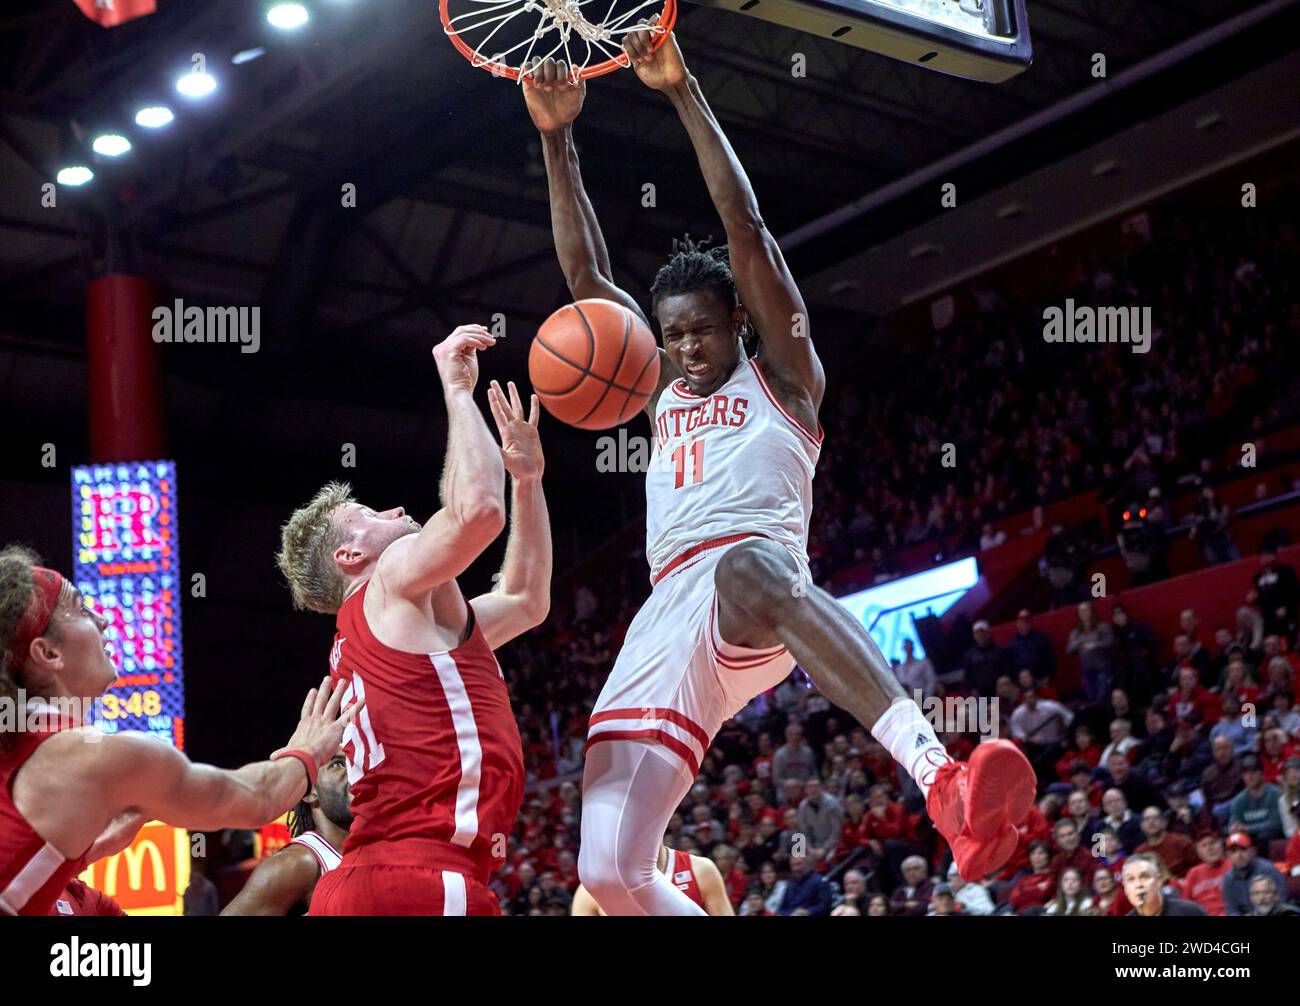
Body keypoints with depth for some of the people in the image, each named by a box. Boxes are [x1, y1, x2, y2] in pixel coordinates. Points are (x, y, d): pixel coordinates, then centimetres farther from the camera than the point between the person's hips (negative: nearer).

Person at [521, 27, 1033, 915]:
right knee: (612, 871, -12)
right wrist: (558, 138, 20)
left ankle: (940, 779, -66)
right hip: (668, 619, 6)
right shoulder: (663, 395, 34)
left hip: (759, 565, -6)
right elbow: (585, 272, 28)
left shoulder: (782, 377, 18)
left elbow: (746, 228, 8)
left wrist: (682, 92, 6)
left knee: (747, 567, -46)